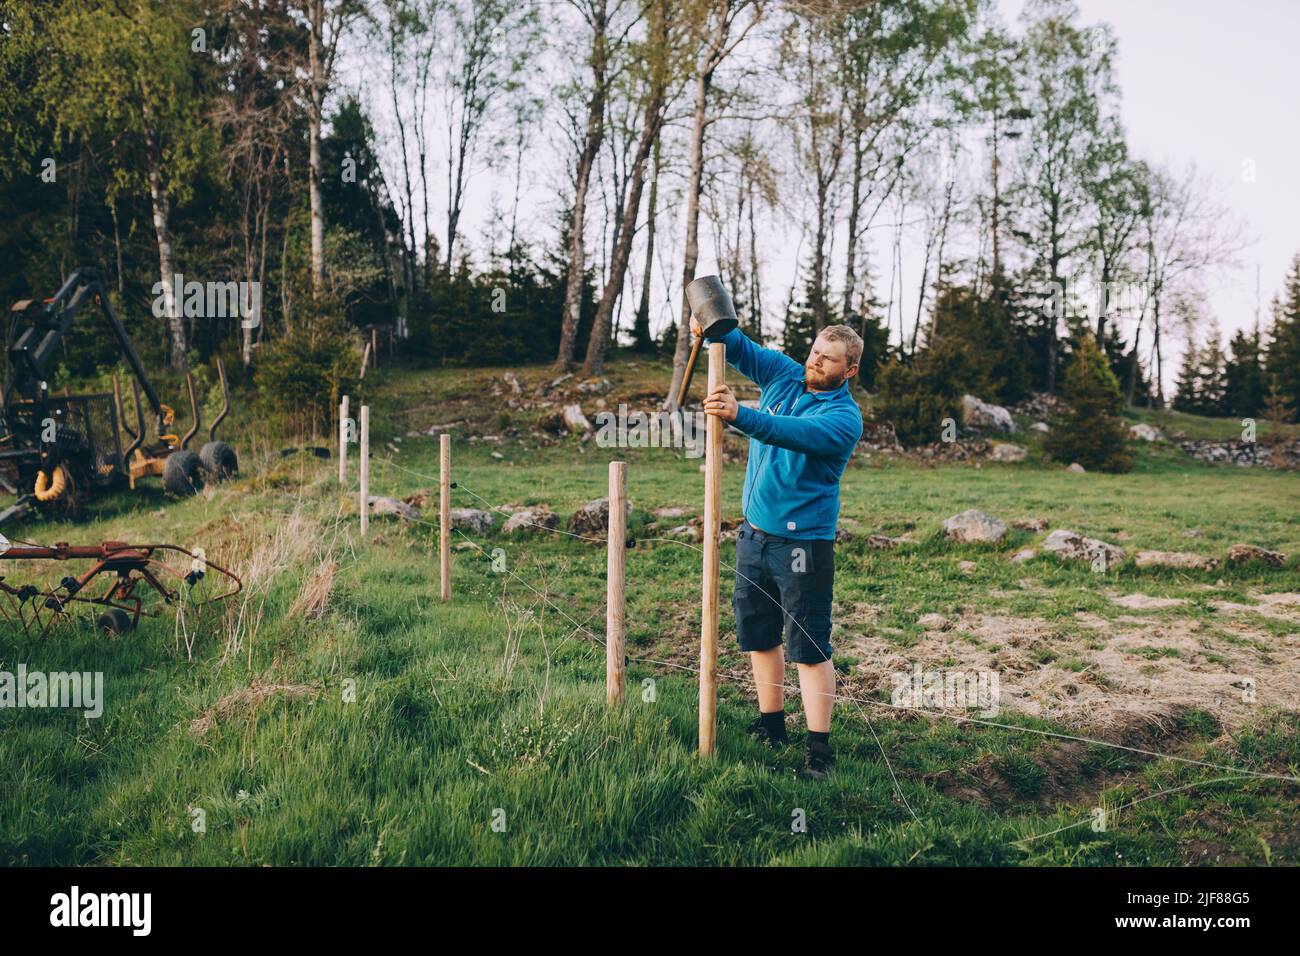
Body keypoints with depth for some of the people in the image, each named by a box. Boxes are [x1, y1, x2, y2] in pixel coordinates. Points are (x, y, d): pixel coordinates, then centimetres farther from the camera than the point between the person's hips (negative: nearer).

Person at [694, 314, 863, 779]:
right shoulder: (784, 375, 7)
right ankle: (771, 725, 29)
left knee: (808, 647, -4)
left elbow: (797, 433, -31)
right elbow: (739, 346, 9)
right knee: (758, 636, 14)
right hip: (754, 534, 7)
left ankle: (819, 748, 4)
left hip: (802, 544, -6)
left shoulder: (845, 416, -13)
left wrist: (740, 416, -45)